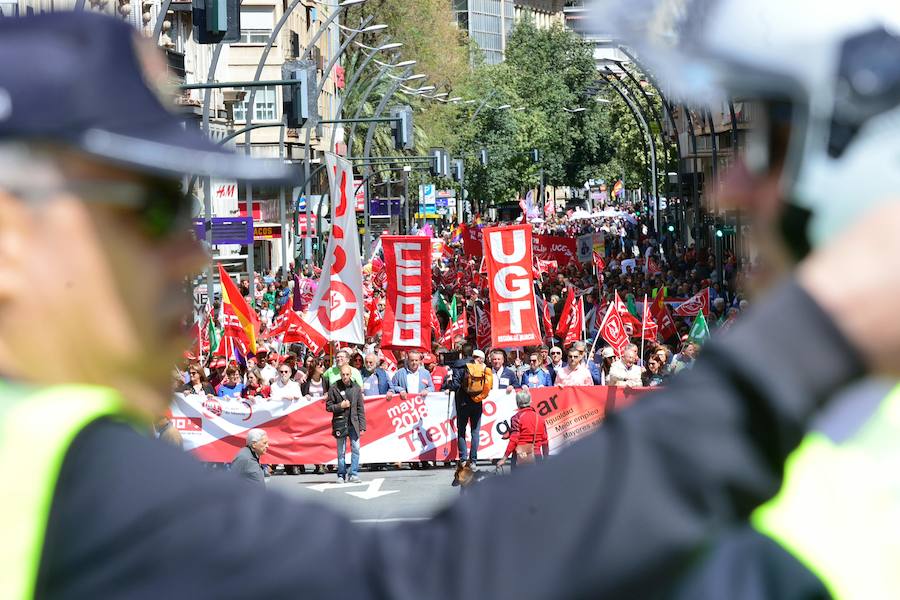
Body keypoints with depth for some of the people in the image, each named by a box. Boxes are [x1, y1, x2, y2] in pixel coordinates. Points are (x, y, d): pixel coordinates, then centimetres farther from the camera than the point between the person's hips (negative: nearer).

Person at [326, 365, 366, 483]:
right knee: (341, 451, 4)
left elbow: (361, 409, 8)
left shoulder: (356, 388, 7)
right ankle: (341, 475, 11)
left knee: (356, 449, -6)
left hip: (354, 423, 1)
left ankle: (353, 474, -1)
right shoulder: (334, 389, 1)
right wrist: (340, 406, -14)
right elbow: (328, 407, 3)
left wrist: (362, 426, 4)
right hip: (340, 423, -1)